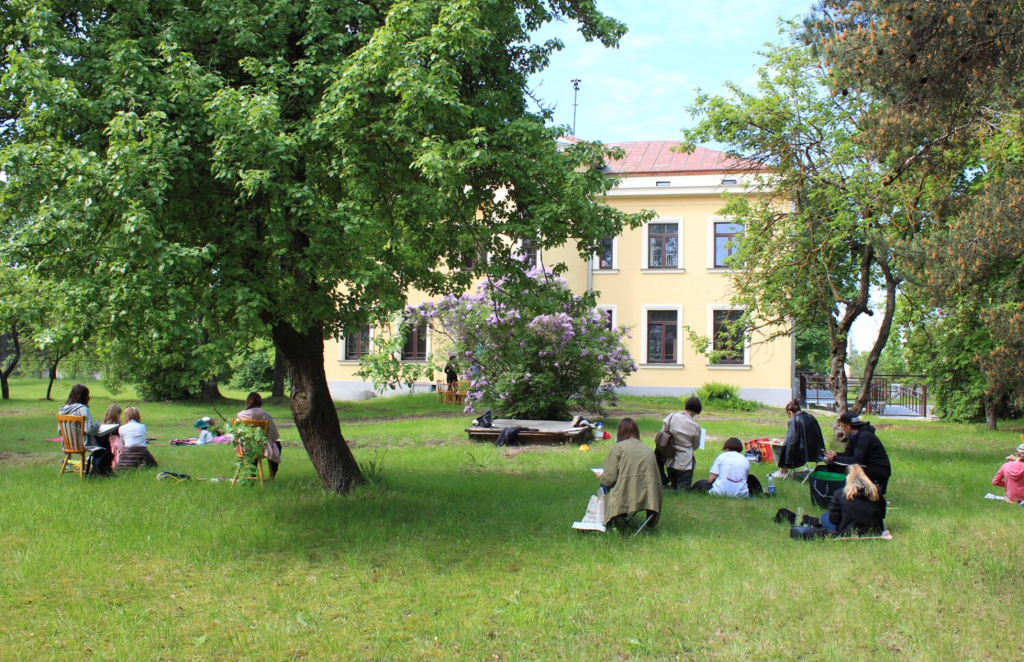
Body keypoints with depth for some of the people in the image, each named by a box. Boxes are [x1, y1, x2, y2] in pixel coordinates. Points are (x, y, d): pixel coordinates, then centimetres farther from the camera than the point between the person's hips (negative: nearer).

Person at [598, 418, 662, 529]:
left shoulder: (619, 447, -2)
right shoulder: (649, 449, 13)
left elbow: (610, 478, -7)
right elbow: (656, 477, 10)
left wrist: (601, 476, 18)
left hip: (626, 497, -5)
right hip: (649, 498, 5)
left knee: (604, 484, 22)